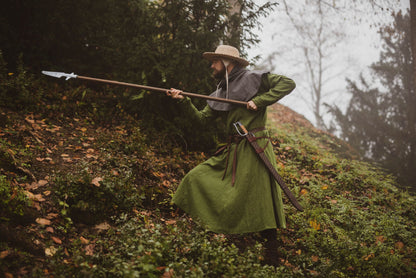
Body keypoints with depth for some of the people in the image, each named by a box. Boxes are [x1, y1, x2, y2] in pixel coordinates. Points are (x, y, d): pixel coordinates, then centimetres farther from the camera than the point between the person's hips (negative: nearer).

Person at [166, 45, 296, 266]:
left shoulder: (253, 79, -3)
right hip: (232, 151, 7)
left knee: (261, 203, -8)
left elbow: (288, 83, -9)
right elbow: (202, 118, 15)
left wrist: (259, 101, -16)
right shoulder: (221, 92, 17)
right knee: (196, 178, 5)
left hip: (254, 149, -7)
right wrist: (184, 101, 2)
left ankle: (271, 256, 2)